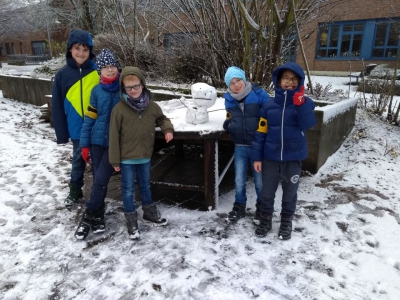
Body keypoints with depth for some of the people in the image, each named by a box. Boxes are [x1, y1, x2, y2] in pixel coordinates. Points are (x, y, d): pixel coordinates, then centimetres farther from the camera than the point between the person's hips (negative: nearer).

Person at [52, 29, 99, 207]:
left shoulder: (98, 71, -6)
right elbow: (57, 106, 0)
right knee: (78, 158, 16)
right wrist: (61, 132, -1)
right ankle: (75, 190, 35)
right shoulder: (62, 74, -2)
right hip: (77, 127, 1)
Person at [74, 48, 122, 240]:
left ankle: (89, 216, 9)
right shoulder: (96, 91, 3)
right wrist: (84, 144, 3)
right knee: (98, 180, 8)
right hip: (97, 141, 3)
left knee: (100, 180, -7)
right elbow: (89, 119, 4)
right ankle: (98, 215, 24)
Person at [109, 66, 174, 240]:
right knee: (128, 190, 8)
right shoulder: (119, 109, -14)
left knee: (145, 186, 22)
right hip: (127, 158, -3)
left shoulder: (152, 106, -4)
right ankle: (131, 222, 23)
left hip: (145, 156, 4)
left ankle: (149, 213, 41)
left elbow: (162, 119, 16)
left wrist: (168, 129, -6)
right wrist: (115, 160, -10)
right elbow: (114, 135, -11)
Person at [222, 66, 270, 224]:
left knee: (260, 182, 11)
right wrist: (228, 124, -5)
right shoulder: (229, 99, 1)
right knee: (239, 181, 14)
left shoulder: (258, 94, -12)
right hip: (240, 147, 3)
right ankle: (239, 207, 35)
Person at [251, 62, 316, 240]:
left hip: (293, 157, 0)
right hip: (270, 157, 1)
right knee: (267, 192, 12)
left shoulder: (305, 103, -2)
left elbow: (307, 125, -18)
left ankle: (286, 223, 33)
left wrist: (300, 103, -27)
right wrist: (257, 156, -3)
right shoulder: (269, 105, -1)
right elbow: (261, 132, 0)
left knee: (290, 193, 14)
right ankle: (265, 220, 32)